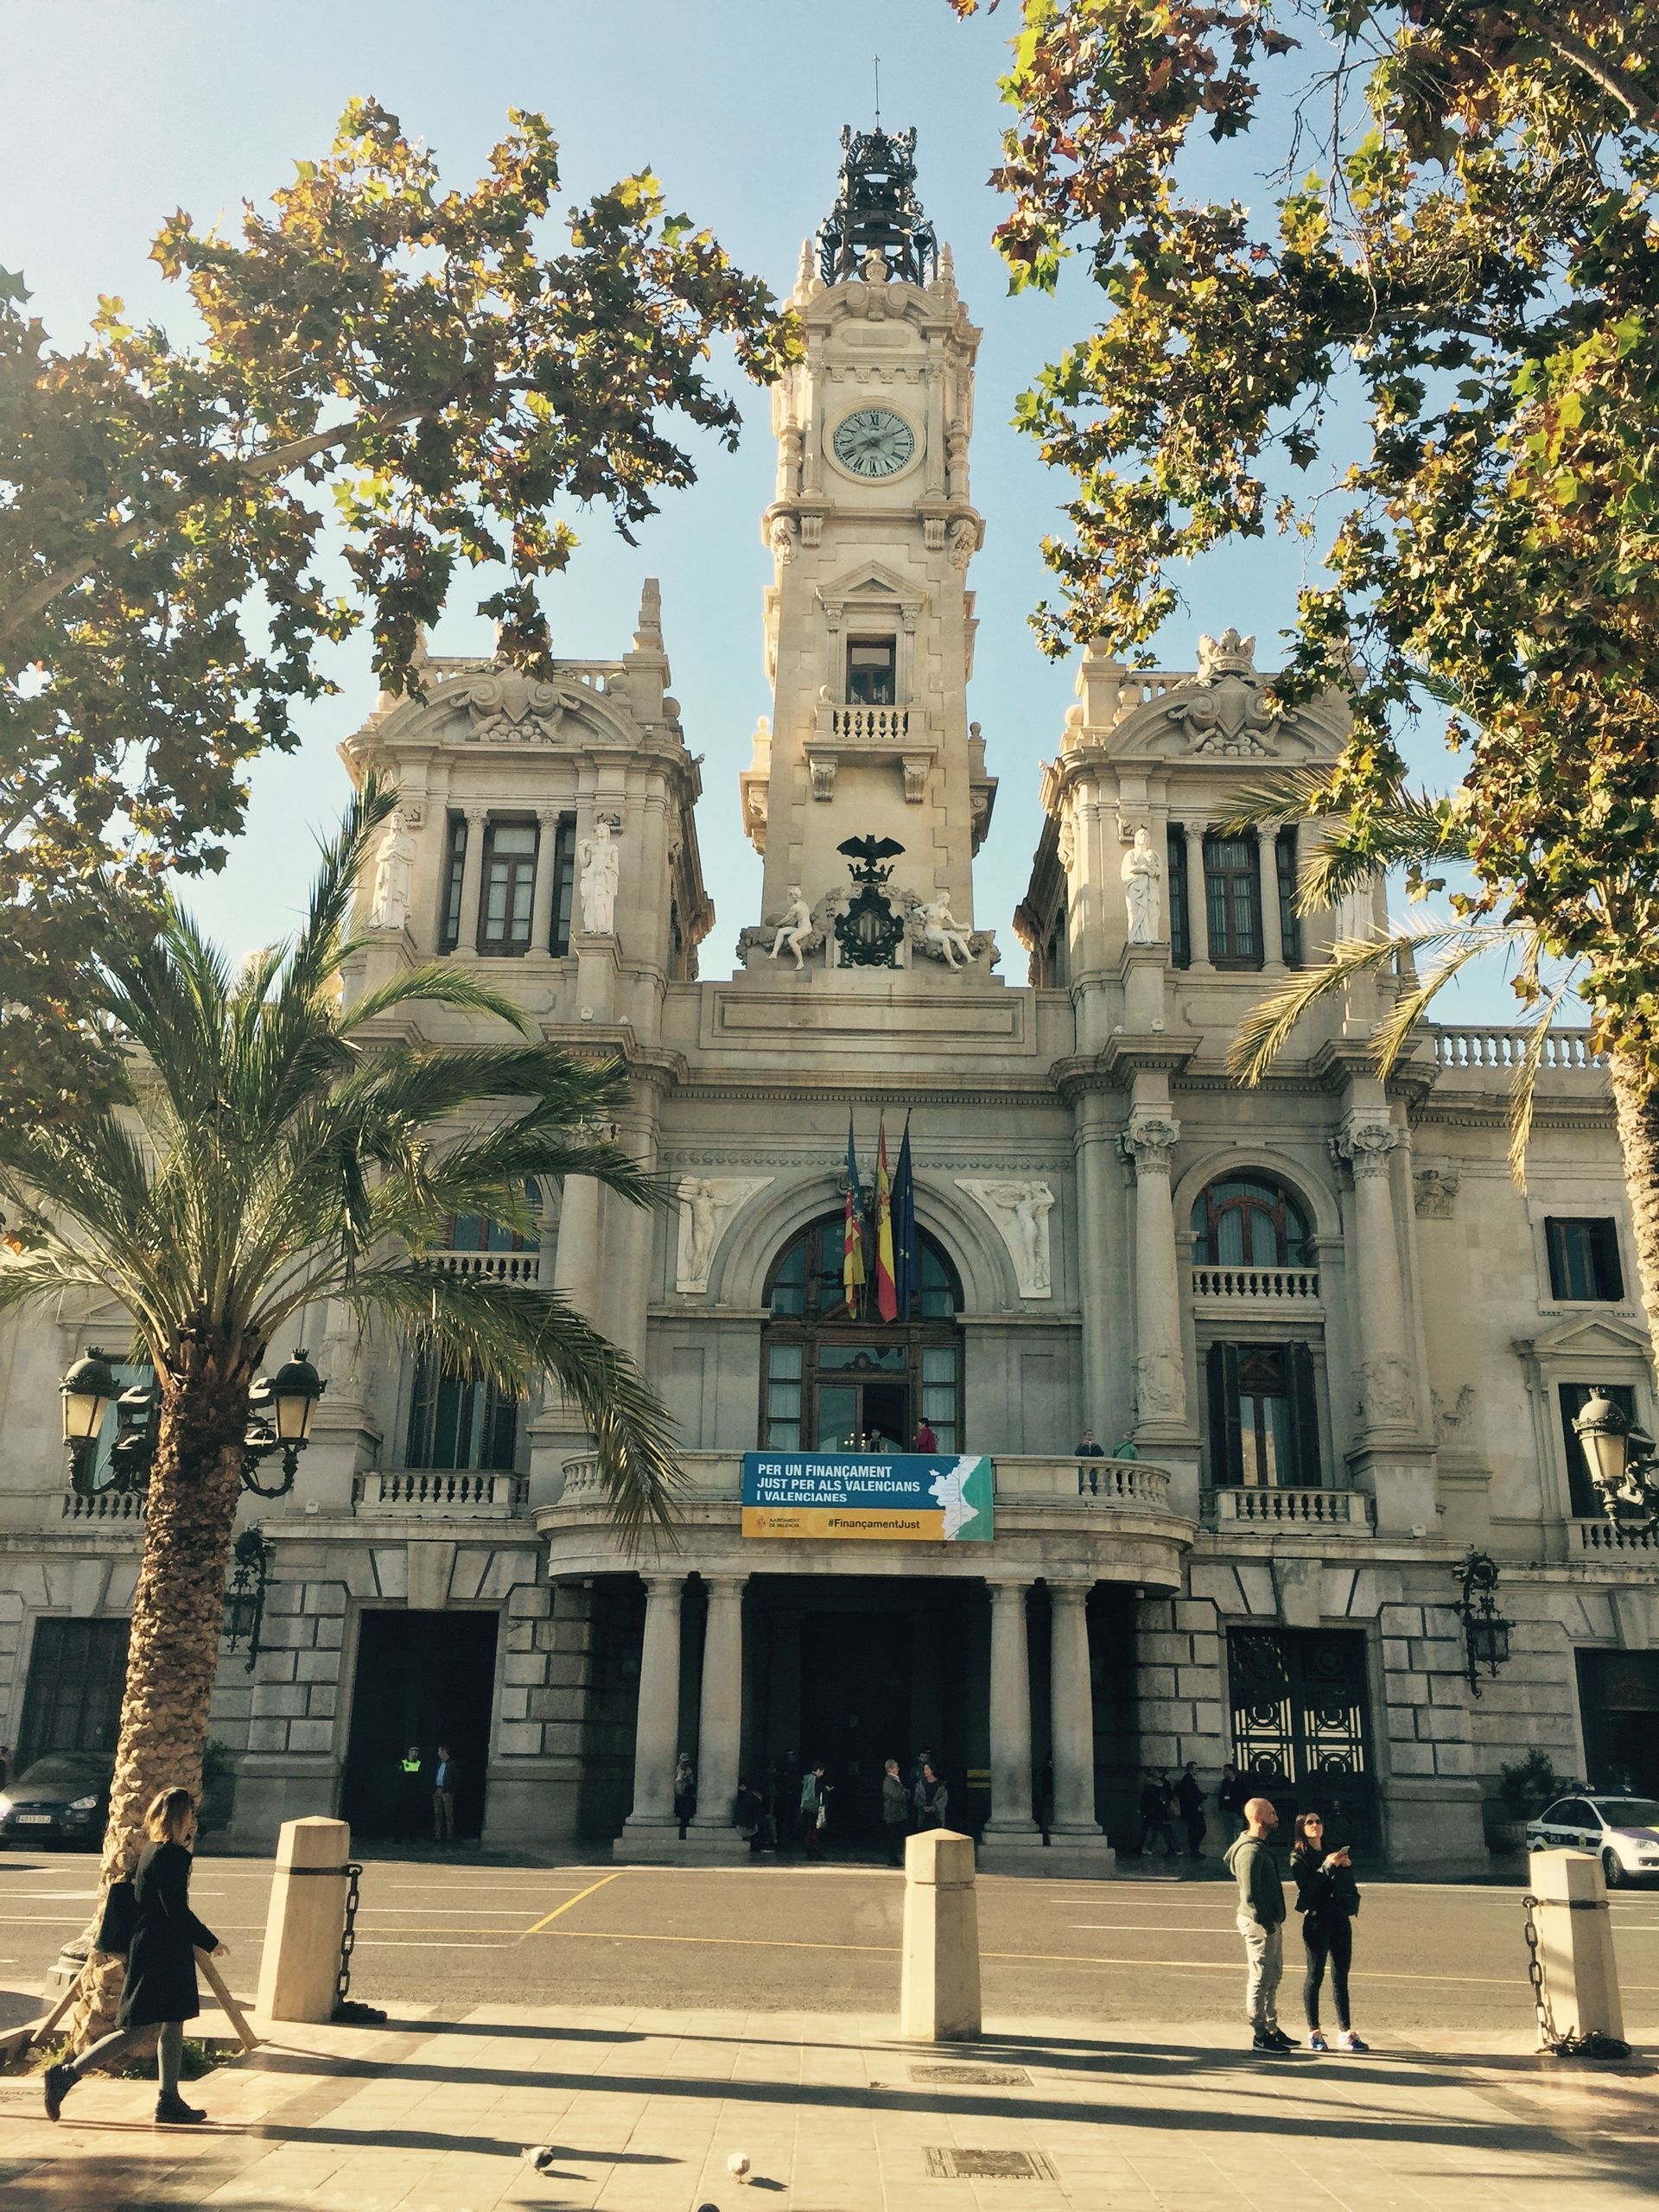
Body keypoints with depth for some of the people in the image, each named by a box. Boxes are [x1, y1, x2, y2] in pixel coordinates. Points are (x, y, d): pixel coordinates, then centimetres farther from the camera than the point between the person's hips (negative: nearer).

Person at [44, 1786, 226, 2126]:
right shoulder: (168, 1855, -19)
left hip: (164, 1954, 10)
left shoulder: (154, 1850, 11)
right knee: (133, 2029, -3)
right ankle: (66, 2075, 5)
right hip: (159, 1955, -10)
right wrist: (209, 1941, -11)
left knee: (173, 2026, 12)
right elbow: (177, 1910, -20)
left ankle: (169, 2101, 17)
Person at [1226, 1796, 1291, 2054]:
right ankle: (1259, 2036, 4)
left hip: (1271, 1923, 11)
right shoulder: (1250, 1851, -19)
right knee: (1261, 1979, -3)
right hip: (1260, 1925, -11)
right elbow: (1250, 1896, -23)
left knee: (1273, 1977, 17)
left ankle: (1272, 2029, 27)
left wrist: (1275, 1921, 16)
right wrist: (1266, 1923, -19)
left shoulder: (1259, 1847, 15)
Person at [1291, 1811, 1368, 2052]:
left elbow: (1350, 1887, 16)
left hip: (1341, 1919, 6)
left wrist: (1347, 1867, -1)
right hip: (1316, 1921, -6)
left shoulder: (1332, 1854, 18)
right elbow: (1305, 1887, -14)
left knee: (1341, 1978, 6)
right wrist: (1328, 1866, -17)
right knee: (1315, 1976, -2)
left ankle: (1346, 2033, 8)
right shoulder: (1299, 1857, 0)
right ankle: (1314, 2033, 4)